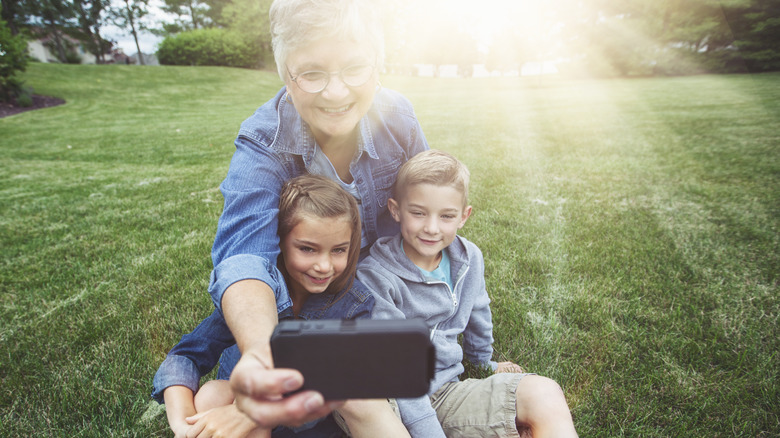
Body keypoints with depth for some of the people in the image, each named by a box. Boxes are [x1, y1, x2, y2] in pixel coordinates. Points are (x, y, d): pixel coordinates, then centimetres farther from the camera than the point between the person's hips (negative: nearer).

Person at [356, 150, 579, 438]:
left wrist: (484, 361, 35)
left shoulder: (469, 259, -1)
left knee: (544, 394, -16)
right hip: (399, 405, -4)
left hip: (448, 391, 4)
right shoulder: (375, 277, -20)